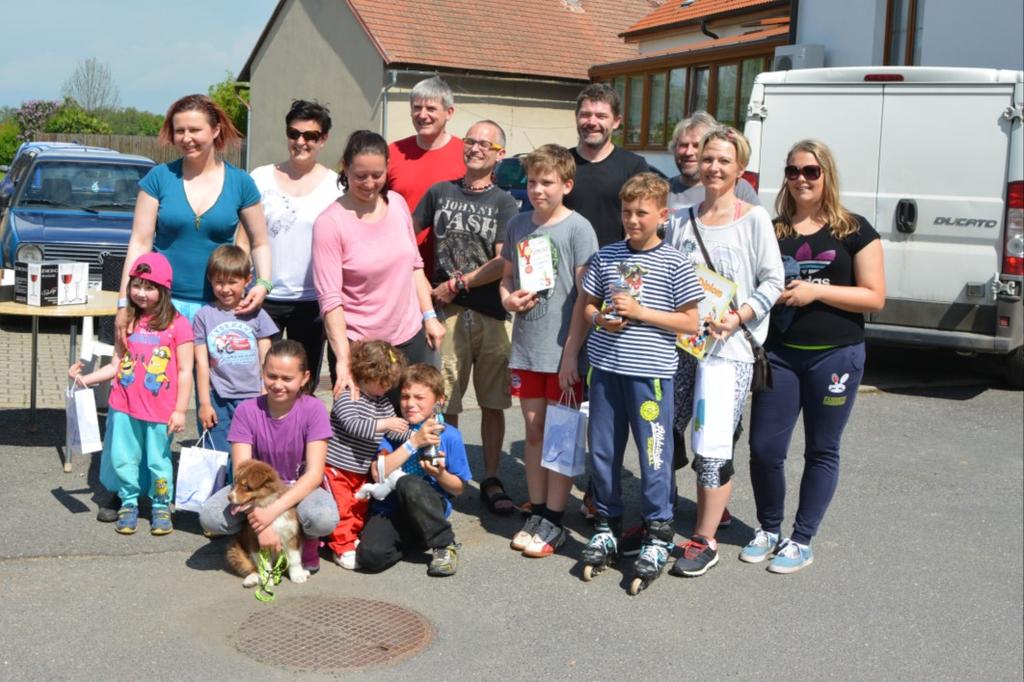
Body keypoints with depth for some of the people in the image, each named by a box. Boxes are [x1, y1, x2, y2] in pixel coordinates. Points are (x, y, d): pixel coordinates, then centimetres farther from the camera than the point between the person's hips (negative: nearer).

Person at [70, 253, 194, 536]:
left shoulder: (177, 324, -6)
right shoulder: (127, 323, 8)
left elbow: (185, 371, -5)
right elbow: (116, 365, 9)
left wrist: (180, 410, -8)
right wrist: (85, 379, -4)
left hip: (160, 411, -4)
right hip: (124, 408, 4)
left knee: (158, 461, 7)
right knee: (123, 459, 10)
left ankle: (161, 507, 25)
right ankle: (128, 504, 28)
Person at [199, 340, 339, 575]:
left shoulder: (313, 410, -15)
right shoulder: (247, 411, -12)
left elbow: (315, 473, -21)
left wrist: (274, 511, -34)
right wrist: (261, 525, -33)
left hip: (300, 489, -2)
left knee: (324, 518, -37)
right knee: (209, 516, -28)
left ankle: (307, 541, 0)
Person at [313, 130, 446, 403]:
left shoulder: (398, 203, 4)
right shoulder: (330, 223, -13)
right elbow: (330, 298, -17)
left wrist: (429, 315, 9)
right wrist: (343, 359, -23)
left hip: (411, 338, 5)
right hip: (359, 346, -5)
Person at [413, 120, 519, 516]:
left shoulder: (504, 203, 5)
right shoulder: (440, 193, 11)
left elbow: (504, 263, -5)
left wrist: (459, 284, -6)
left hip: (493, 314, 0)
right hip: (448, 312, 1)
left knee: (493, 404, 6)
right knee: (445, 404, 0)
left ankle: (491, 480, 16)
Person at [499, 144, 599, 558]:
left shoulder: (577, 228, -9)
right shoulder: (519, 225, 8)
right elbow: (507, 276, 20)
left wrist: (571, 353, -15)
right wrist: (508, 298, -4)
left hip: (563, 351, -5)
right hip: (526, 348, 5)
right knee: (534, 431, 12)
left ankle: (553, 523, 11)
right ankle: (536, 514, 22)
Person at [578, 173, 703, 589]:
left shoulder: (674, 264, -4)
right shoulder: (606, 256, 8)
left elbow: (690, 322, -5)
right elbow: (588, 305, 17)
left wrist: (639, 312, -13)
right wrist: (601, 318, -6)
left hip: (650, 371, -4)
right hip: (605, 367, 4)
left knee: (654, 454, 1)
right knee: (602, 451, 11)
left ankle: (658, 535, 15)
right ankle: (607, 526, 28)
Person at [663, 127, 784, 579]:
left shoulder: (754, 219, -2)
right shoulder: (680, 219, 11)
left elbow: (772, 281, -4)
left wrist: (739, 316, -17)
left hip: (728, 347, -5)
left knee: (711, 447, -8)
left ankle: (705, 541, 6)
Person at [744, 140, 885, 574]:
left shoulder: (853, 231, -1)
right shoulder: (772, 231, 8)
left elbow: (875, 297, -6)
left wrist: (816, 291, -15)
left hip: (836, 355, -2)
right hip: (779, 354, 3)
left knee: (821, 451, 7)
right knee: (764, 448, 0)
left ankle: (801, 541, 20)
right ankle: (768, 529, 23)